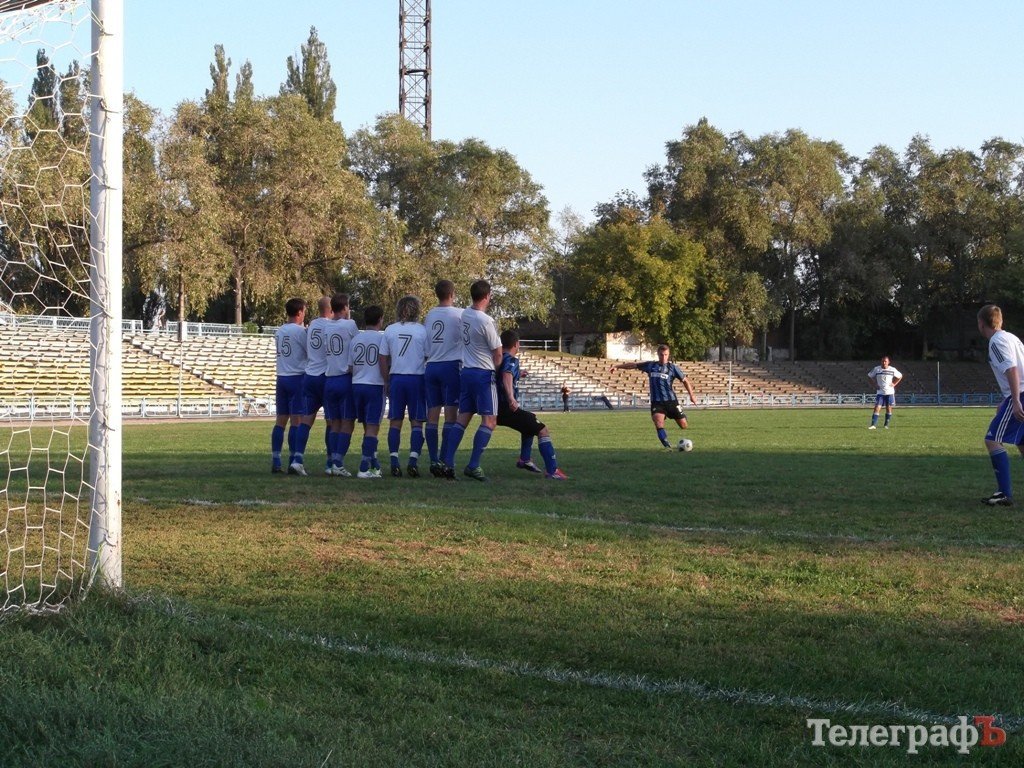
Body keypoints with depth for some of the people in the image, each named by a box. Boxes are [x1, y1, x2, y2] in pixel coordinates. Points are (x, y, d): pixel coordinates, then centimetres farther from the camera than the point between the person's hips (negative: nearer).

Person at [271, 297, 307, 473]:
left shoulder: (279, 332, 12)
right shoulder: (300, 331, -10)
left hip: (281, 378, 7)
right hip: (298, 378, -7)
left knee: (281, 420, 7)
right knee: (296, 420, -5)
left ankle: (275, 462, 6)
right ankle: (293, 462, -6)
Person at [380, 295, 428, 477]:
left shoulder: (389, 330, 4)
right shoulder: (422, 331, -3)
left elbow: (383, 360, 5)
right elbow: (429, 358, -3)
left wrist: (387, 382, 12)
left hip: (396, 378, 2)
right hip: (417, 378, -2)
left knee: (395, 421, 7)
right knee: (417, 422, 4)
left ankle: (394, 462, 1)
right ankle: (413, 460, -8)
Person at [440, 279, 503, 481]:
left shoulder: (464, 314, 4)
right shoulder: (485, 321, -18)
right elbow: (497, 353, -8)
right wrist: (495, 369, 11)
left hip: (466, 372, 7)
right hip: (484, 374, -7)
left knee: (463, 418, 9)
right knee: (489, 421, -3)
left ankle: (448, 462, 2)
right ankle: (473, 466, -9)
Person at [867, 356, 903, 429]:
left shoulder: (892, 370, 0)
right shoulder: (876, 369, 0)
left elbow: (900, 376, 13)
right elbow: (870, 376, 12)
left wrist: (894, 384, 1)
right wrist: (875, 383, 0)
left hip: (890, 392, 1)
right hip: (880, 392, -1)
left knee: (889, 408, 5)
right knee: (877, 407, -10)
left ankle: (887, 425, 16)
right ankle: (873, 425, -12)